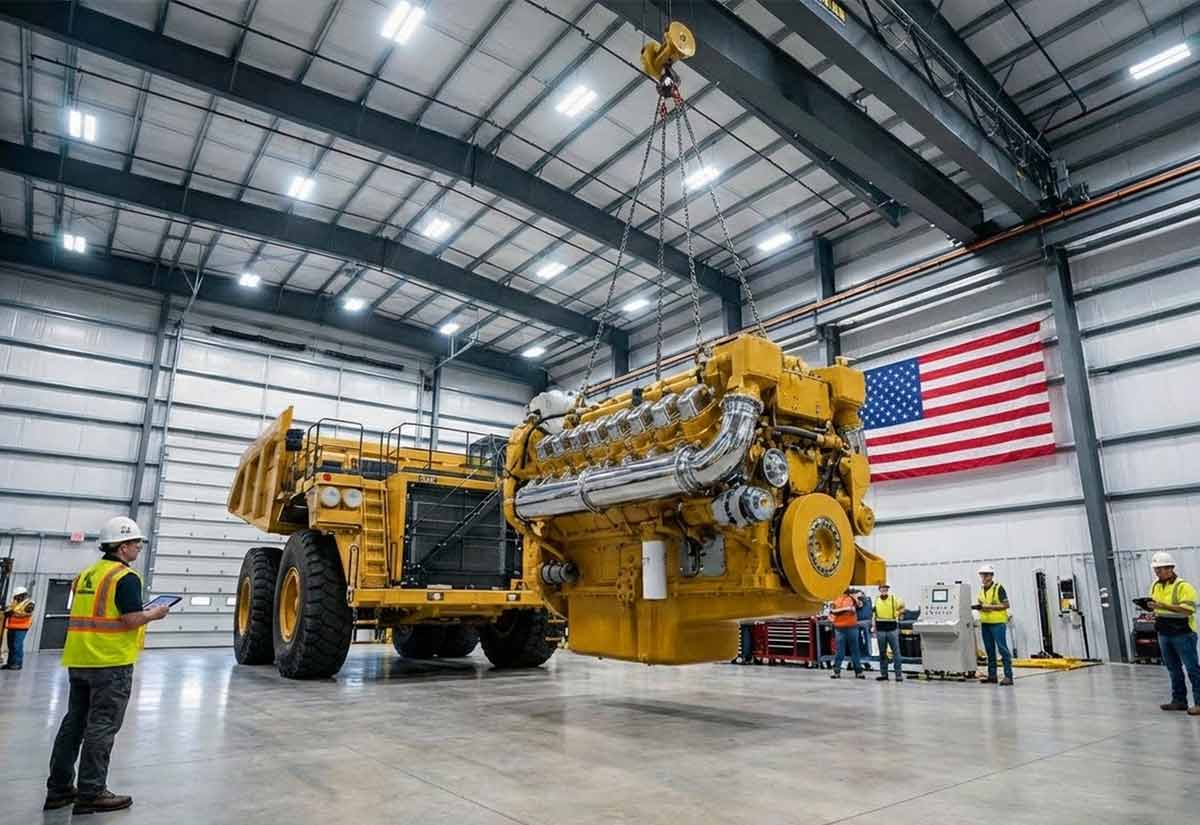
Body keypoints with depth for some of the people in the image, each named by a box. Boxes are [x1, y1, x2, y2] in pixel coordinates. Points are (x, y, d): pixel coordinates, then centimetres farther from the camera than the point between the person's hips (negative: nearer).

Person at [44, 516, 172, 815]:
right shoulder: (126, 577, -15)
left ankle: (59, 788, 24)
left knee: (73, 723, 16)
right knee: (101, 727, 0)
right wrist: (155, 614, -1)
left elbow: (87, 612, 19)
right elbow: (132, 620, -19)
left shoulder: (86, 574, 12)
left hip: (79, 660, 8)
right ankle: (91, 793, 6)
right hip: (111, 662, -8)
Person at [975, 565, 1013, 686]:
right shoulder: (982, 590, 14)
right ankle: (992, 675, 18)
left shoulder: (998, 588, -7)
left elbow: (1006, 605, -11)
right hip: (985, 623, 7)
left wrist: (990, 606, -18)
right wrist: (978, 607, 1)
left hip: (998, 623, -7)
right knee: (989, 650, 11)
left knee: (1002, 649, -7)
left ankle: (1008, 676, -4)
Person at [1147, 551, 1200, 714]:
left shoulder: (1183, 586, -14)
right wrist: (1152, 607, -1)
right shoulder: (1155, 586, 8)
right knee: (1173, 669, 14)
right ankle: (1179, 700, 23)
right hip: (1163, 633, 7)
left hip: (1183, 633, -7)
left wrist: (1164, 606, -28)